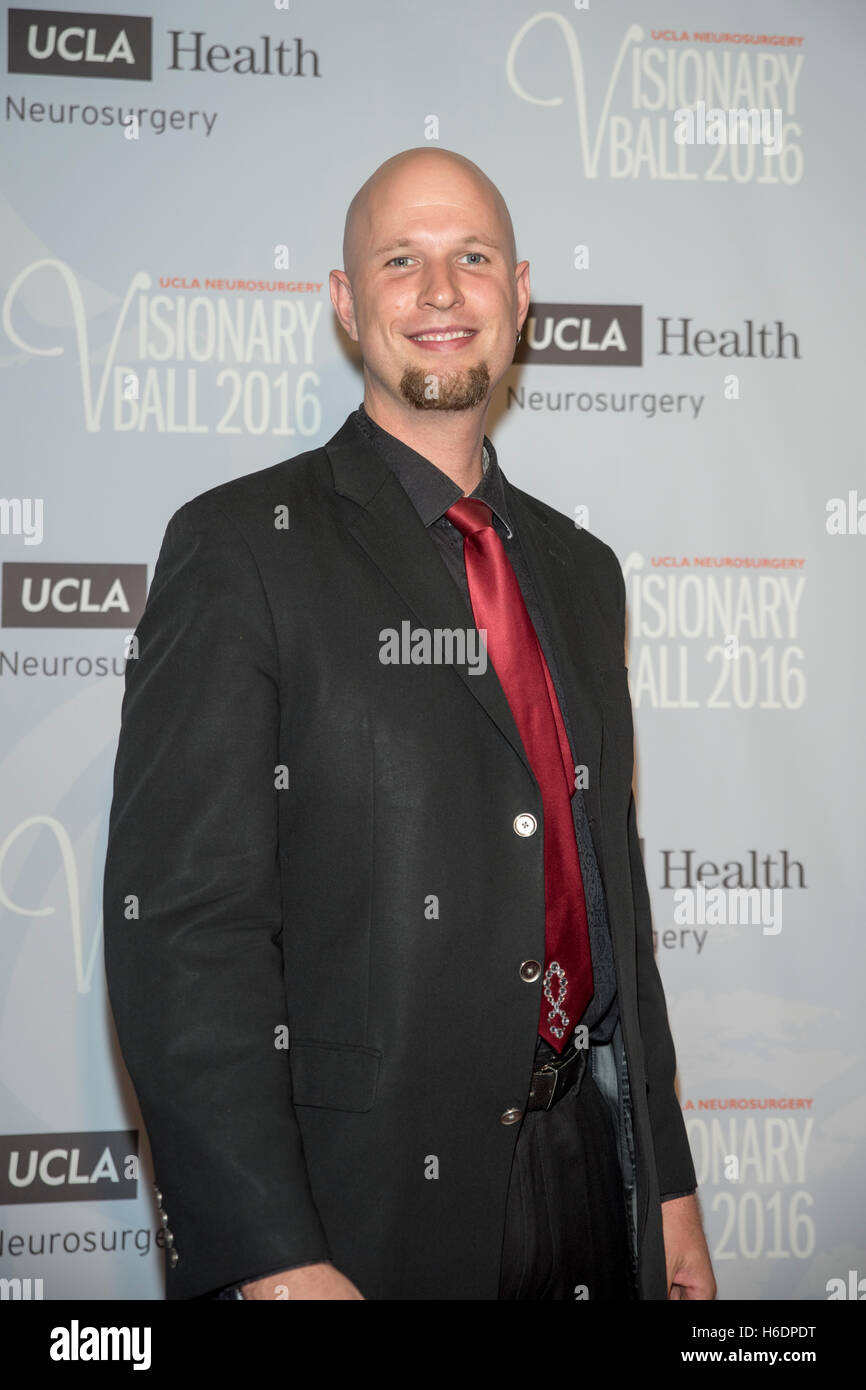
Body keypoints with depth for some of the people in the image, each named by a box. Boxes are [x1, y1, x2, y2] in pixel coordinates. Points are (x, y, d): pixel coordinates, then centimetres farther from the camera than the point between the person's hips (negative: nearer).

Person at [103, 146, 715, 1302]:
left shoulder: (581, 570, 11)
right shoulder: (242, 547, -9)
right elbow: (177, 916, -15)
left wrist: (669, 1184, 14)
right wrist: (273, 1260, -20)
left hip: (588, 1171, 6)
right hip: (357, 1203, -5)